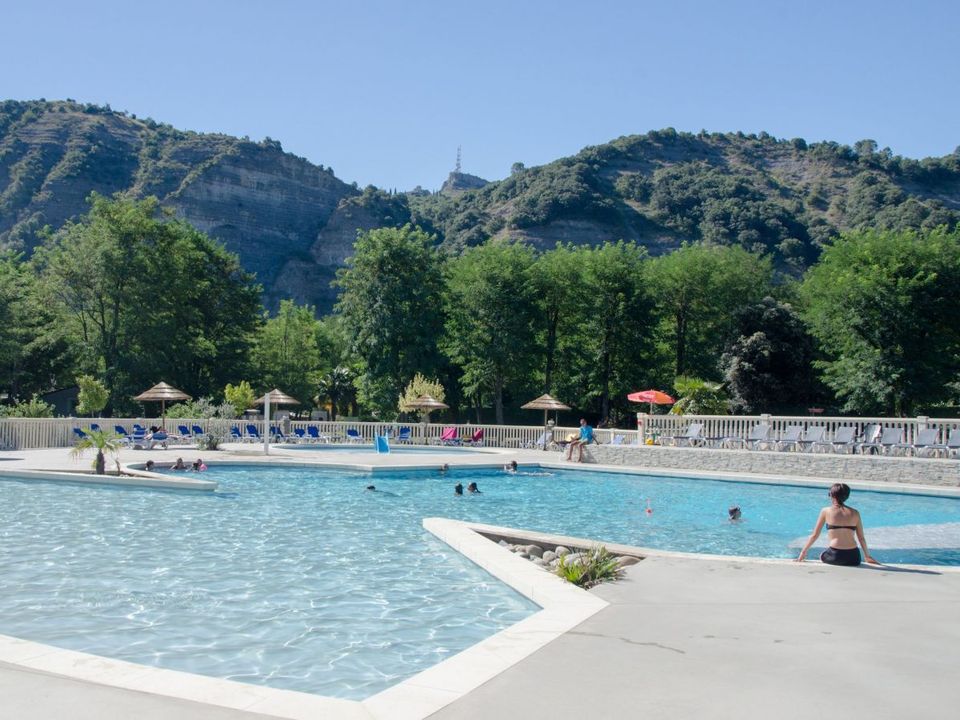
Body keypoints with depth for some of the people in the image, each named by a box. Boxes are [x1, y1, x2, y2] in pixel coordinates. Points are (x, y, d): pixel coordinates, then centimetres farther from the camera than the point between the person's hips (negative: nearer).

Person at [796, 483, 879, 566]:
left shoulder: (826, 511, 5)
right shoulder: (855, 513, 10)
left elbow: (814, 535, 9)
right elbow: (861, 538, 16)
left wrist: (803, 552, 20)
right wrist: (867, 556, 31)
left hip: (834, 556, -3)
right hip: (853, 558, 4)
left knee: (822, 556, 28)